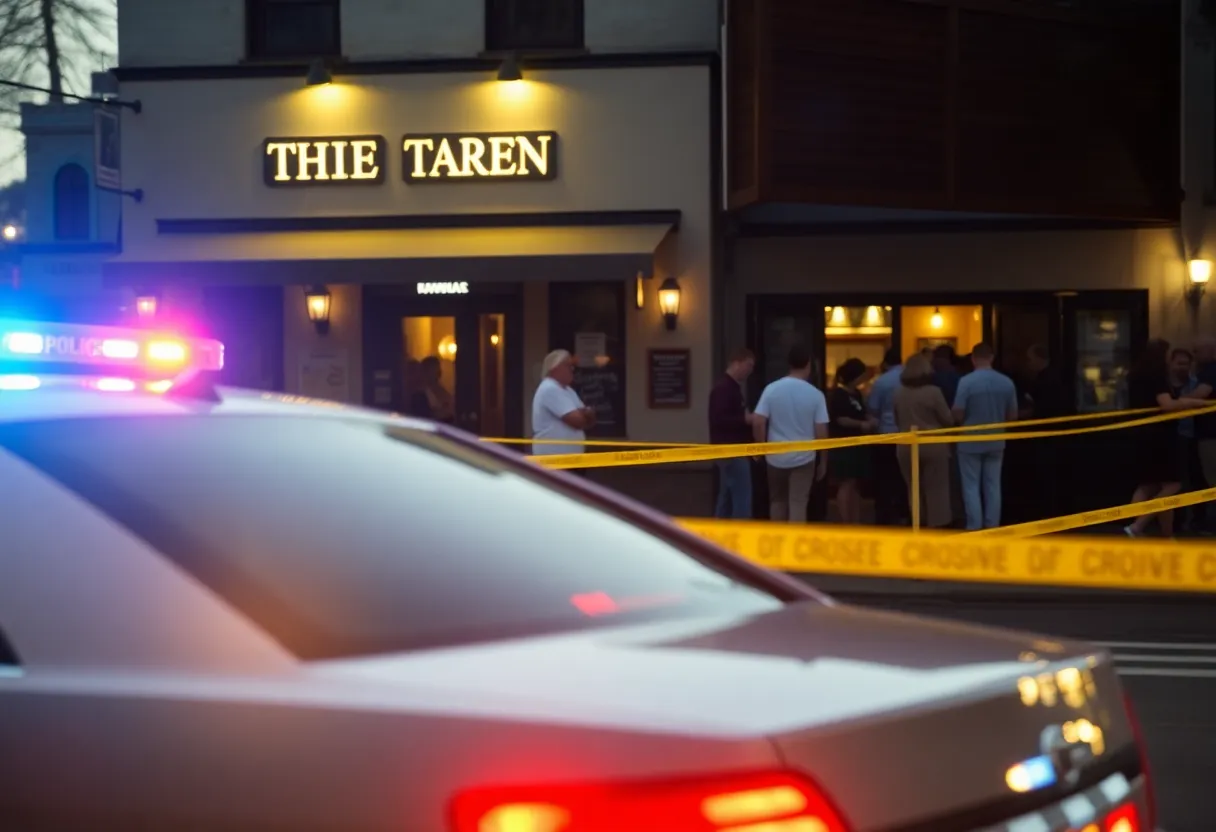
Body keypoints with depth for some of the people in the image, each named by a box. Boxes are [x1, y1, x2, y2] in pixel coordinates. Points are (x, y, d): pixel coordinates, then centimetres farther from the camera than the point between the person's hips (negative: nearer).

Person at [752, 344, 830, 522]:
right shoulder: (815, 394, -8)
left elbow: (758, 423, -9)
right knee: (798, 504, 1)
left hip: (776, 456, 2)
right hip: (803, 457, -2)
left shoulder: (772, 389, -5)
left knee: (777, 501, 18)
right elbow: (821, 432, -7)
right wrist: (823, 462, 4)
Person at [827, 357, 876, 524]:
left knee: (856, 485, 11)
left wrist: (870, 420, 4)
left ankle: (856, 524, 16)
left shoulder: (856, 394, 14)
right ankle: (845, 525, -9)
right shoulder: (838, 394, -13)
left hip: (857, 444, 9)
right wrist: (861, 425, -15)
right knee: (846, 484, -10)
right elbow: (840, 419, -19)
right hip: (843, 445, -9)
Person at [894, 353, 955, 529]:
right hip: (933, 446, -4)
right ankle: (937, 526, 3)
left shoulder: (899, 393, 1)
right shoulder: (933, 391, -11)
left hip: (907, 446, 4)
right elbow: (948, 419, -5)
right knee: (936, 489, 3)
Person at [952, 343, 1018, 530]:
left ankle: (974, 528, 3)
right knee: (993, 485, 11)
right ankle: (992, 526, 13)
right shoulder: (1007, 382, -3)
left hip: (970, 442, -4)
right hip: (996, 442, 4)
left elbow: (958, 415, -15)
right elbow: (1013, 416, 3)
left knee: (972, 486, 4)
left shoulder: (966, 381, -16)